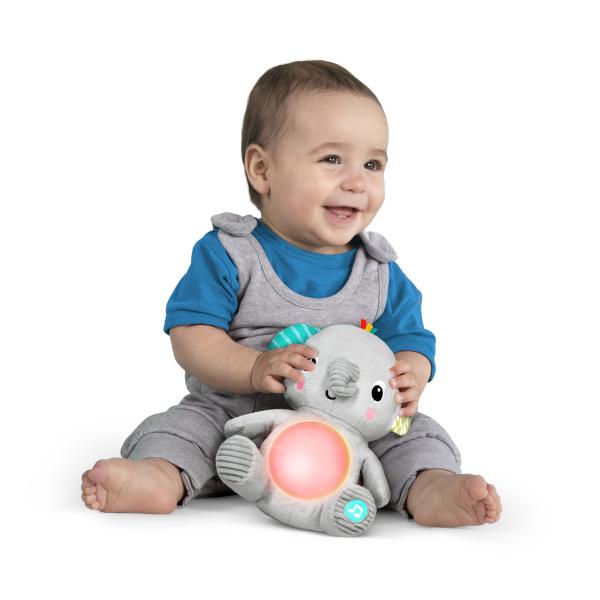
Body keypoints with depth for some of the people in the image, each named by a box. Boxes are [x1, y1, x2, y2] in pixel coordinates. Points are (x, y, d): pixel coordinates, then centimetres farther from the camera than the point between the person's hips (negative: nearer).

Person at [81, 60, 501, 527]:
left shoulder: (381, 272, 4)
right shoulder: (228, 255, -5)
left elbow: (409, 340, 5)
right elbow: (191, 335, -11)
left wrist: (409, 379, -22)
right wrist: (255, 369, -30)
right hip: (233, 416, -1)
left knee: (419, 433, -18)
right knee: (183, 424, -22)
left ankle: (431, 489, -42)